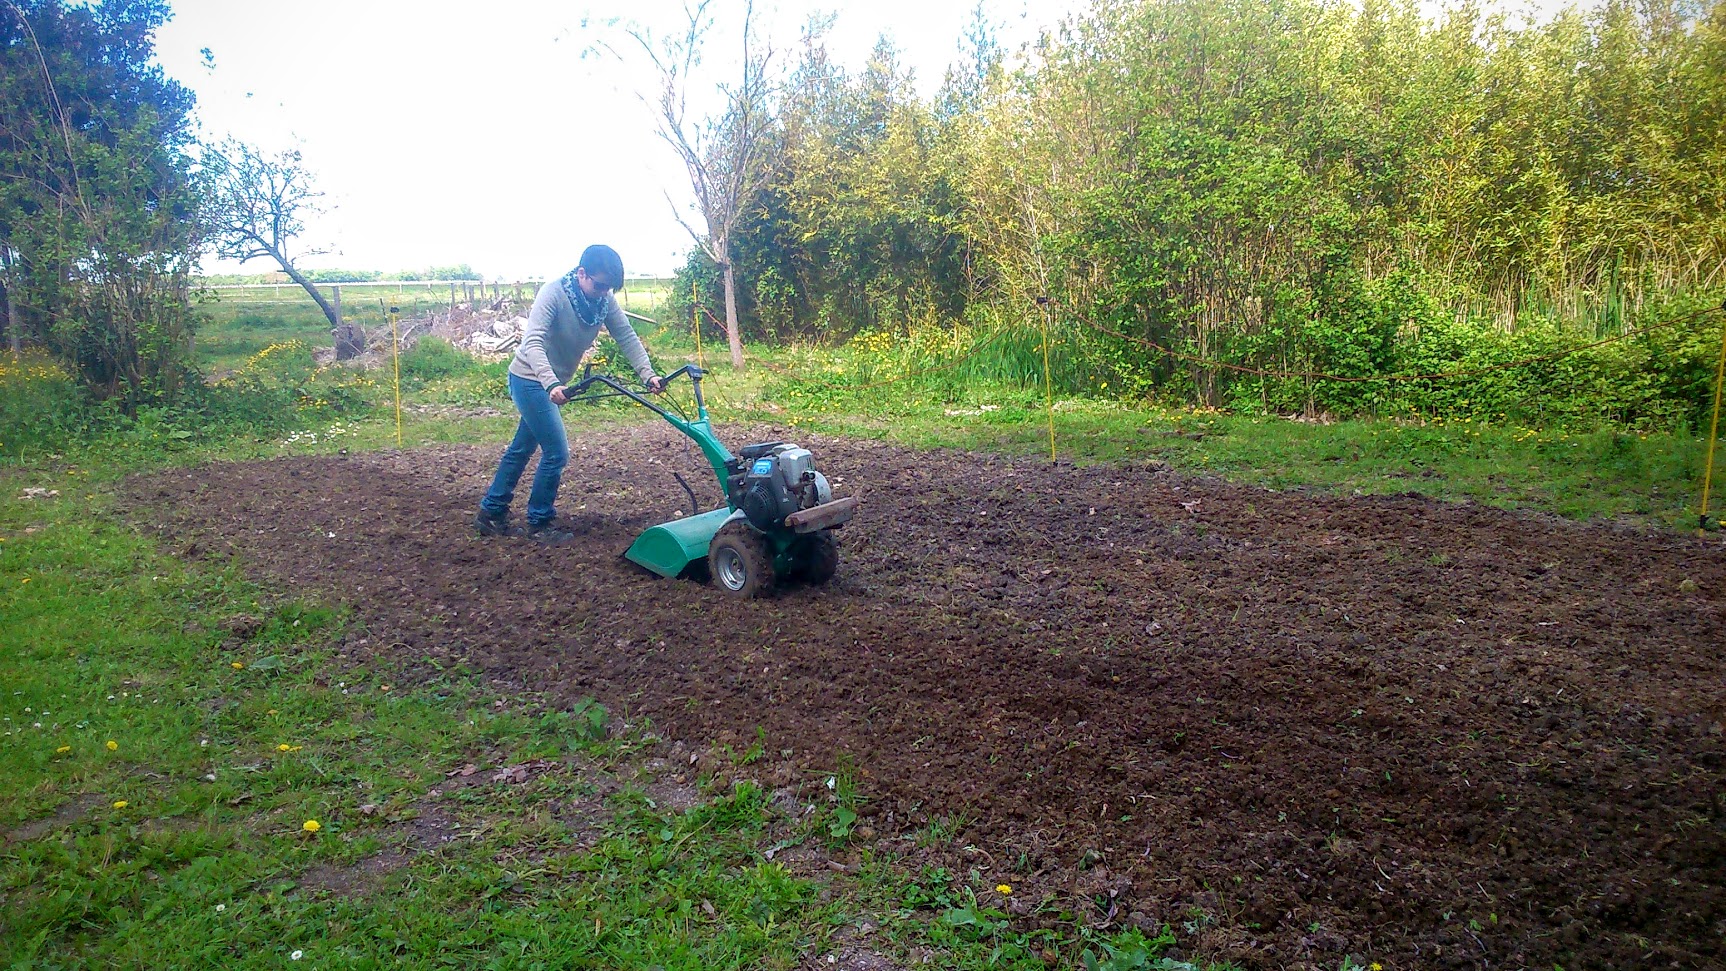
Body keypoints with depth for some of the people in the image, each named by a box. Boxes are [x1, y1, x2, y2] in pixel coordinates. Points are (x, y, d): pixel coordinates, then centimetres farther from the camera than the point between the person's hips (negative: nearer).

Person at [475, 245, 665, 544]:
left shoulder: (605, 300, -6)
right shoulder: (554, 292, -25)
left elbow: (626, 336, -8)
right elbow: (533, 341, -34)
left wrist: (647, 374, -22)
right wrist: (551, 384, -48)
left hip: (553, 383, 8)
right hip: (530, 379, -8)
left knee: (521, 449, 16)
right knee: (556, 453, -9)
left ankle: (491, 513, 29)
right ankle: (539, 523, 7)